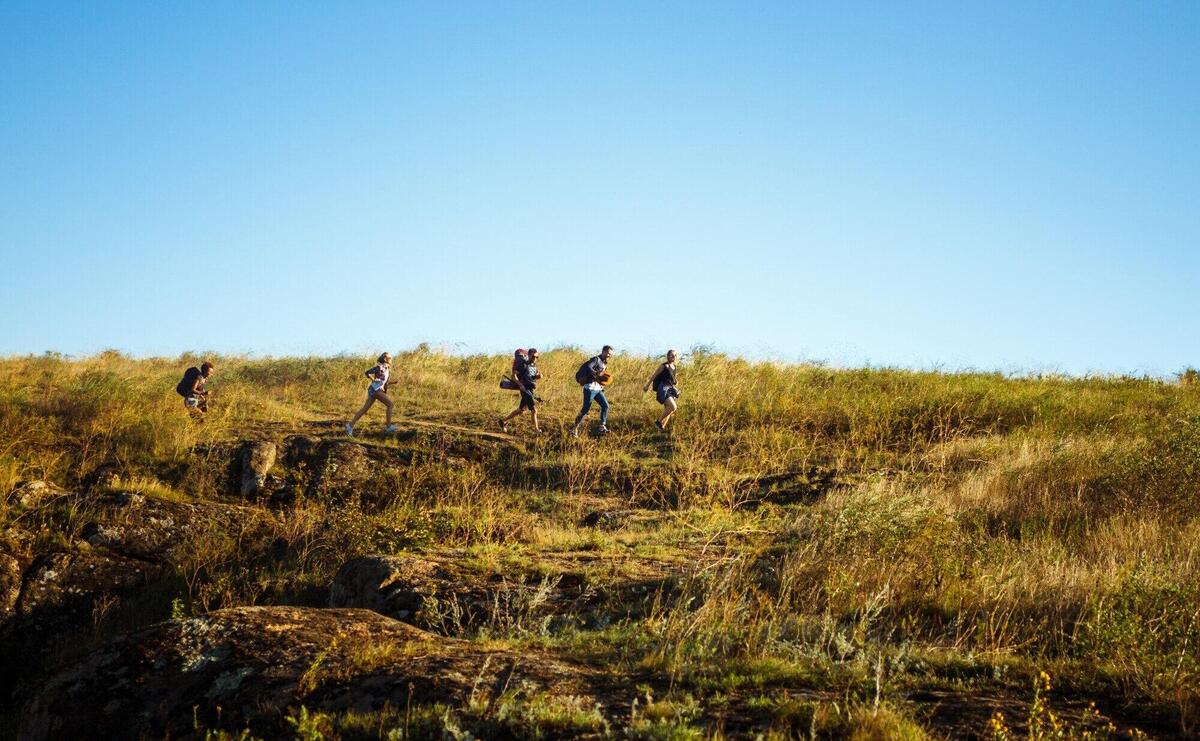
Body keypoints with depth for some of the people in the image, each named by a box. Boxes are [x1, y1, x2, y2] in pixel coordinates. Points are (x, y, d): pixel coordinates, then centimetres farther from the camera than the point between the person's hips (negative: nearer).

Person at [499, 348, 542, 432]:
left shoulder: (534, 365, 12)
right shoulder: (523, 364, -12)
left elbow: (536, 376, 21)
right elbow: (514, 375, -13)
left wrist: (539, 376, -3)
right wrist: (520, 384, -27)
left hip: (531, 390, 9)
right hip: (525, 390, -9)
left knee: (520, 410, 16)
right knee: (534, 410, -11)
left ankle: (504, 421, 29)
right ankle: (536, 429, -3)